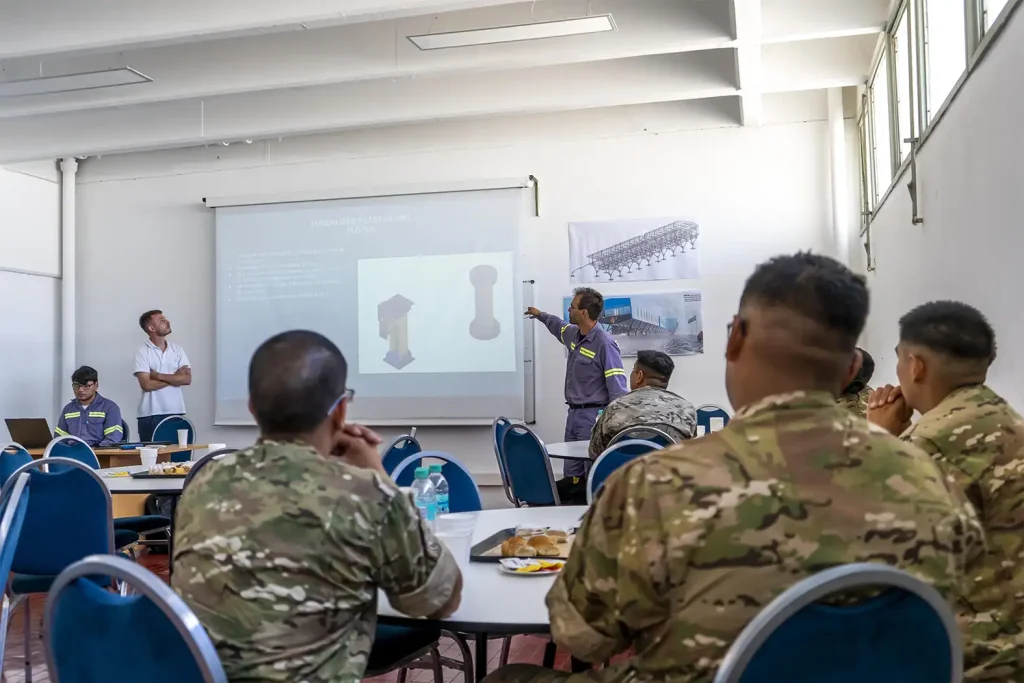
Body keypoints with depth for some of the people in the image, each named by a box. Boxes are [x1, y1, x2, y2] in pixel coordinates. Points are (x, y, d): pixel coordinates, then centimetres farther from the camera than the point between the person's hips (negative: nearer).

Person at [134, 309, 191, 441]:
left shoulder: (177, 349, 7)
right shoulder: (142, 352, -3)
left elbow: (187, 379, -4)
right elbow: (146, 385, -12)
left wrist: (159, 376, -11)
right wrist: (174, 377, -6)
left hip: (175, 412, 3)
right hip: (151, 414, -3)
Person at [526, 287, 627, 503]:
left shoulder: (605, 344, -16)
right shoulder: (573, 334, 9)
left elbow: (618, 388, -19)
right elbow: (559, 327, 37)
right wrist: (540, 315, 51)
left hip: (593, 416, -8)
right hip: (574, 413, 8)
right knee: (571, 477, 10)